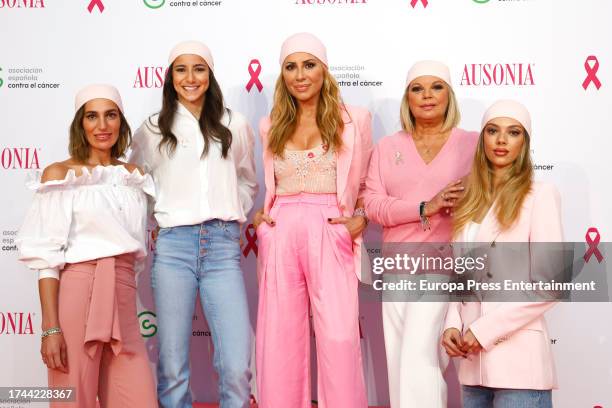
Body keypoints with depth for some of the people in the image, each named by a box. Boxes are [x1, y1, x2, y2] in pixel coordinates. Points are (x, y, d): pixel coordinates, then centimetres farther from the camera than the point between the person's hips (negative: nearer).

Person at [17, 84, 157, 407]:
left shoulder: (133, 175, 13)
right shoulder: (59, 174, 0)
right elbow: (47, 255, -6)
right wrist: (50, 327, -12)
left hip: (122, 298, 4)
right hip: (77, 291, -4)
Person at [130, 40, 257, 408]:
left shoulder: (235, 125, 11)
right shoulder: (153, 129, 8)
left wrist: (234, 218, 11)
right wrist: (156, 219, 6)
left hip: (223, 246, 0)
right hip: (173, 246, 0)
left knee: (237, 367, -9)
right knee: (172, 367, 0)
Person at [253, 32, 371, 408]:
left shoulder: (354, 120, 6)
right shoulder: (270, 127, 14)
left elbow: (366, 185, 12)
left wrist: (361, 220, -4)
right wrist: (259, 215, 7)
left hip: (331, 237, -3)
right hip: (280, 239, 3)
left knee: (339, 340, -9)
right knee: (280, 341, 4)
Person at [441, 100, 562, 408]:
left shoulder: (540, 194, -5)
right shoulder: (471, 200, 13)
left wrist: (484, 330, -12)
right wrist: (453, 325, -1)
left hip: (519, 359, -5)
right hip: (472, 361, 6)